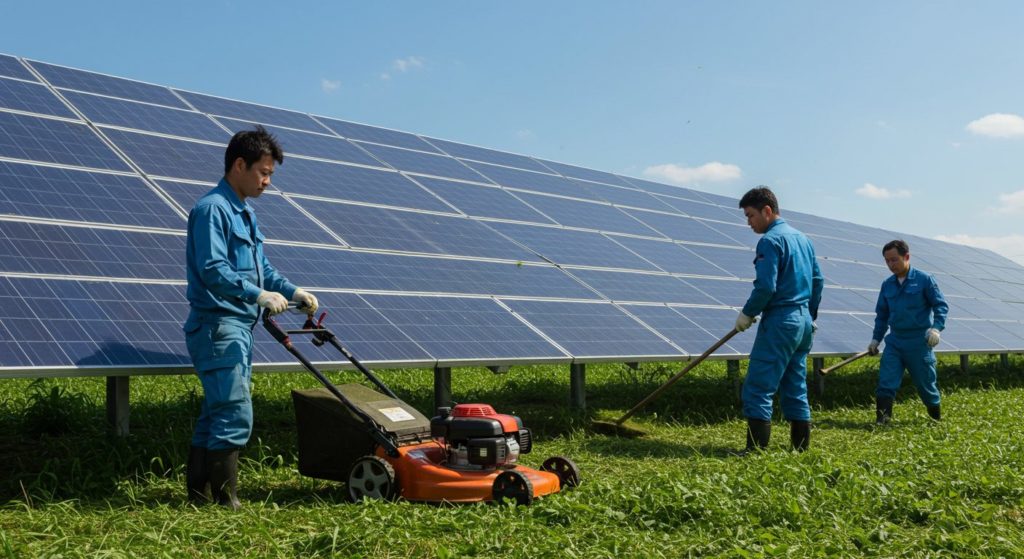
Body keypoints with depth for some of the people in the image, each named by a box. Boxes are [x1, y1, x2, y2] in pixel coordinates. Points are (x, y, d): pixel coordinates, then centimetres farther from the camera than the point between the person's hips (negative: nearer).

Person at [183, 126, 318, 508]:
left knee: (215, 414, 13)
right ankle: (225, 501, -5)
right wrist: (259, 295, -25)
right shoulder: (212, 209, -12)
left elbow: (262, 269, 23)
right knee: (235, 416, -11)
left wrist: (293, 292, 9)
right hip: (218, 325, -10)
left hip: (239, 327, 10)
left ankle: (198, 494, 20)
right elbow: (212, 270, -22)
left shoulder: (245, 214, 19)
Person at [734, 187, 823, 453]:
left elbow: (766, 286, -20)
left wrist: (747, 313, -7)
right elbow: (818, 280, 18)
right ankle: (801, 447, 17)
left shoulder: (770, 241, -12)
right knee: (795, 387, 14)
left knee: (757, 388, -7)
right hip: (804, 321, 9)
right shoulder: (802, 238, 14)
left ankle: (756, 448, -9)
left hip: (779, 322, -9)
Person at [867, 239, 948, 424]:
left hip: (919, 342, -4)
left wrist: (936, 328, -20)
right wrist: (876, 339, 14)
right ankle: (882, 419, -12)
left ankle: (937, 418, 31)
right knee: (886, 382, -10)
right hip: (894, 341, 4)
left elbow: (941, 306, -5)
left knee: (926, 382, 9)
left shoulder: (924, 280, -6)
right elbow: (882, 314, 17)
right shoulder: (887, 285, 8)